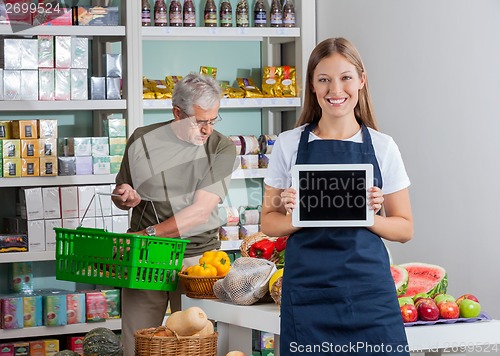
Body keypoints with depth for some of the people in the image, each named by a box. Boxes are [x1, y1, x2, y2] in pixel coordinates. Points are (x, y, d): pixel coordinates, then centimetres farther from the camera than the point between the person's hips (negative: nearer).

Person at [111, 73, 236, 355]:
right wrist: (129, 199, -7)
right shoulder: (143, 140, 2)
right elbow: (120, 197, 17)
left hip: (197, 256, -1)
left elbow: (201, 211, -13)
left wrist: (148, 234, -20)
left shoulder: (222, 147, -4)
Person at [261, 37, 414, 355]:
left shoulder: (382, 147, 4)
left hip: (368, 286, 0)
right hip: (307, 289, 0)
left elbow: (405, 228, 8)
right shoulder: (290, 144, 5)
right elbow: (269, 222, 8)